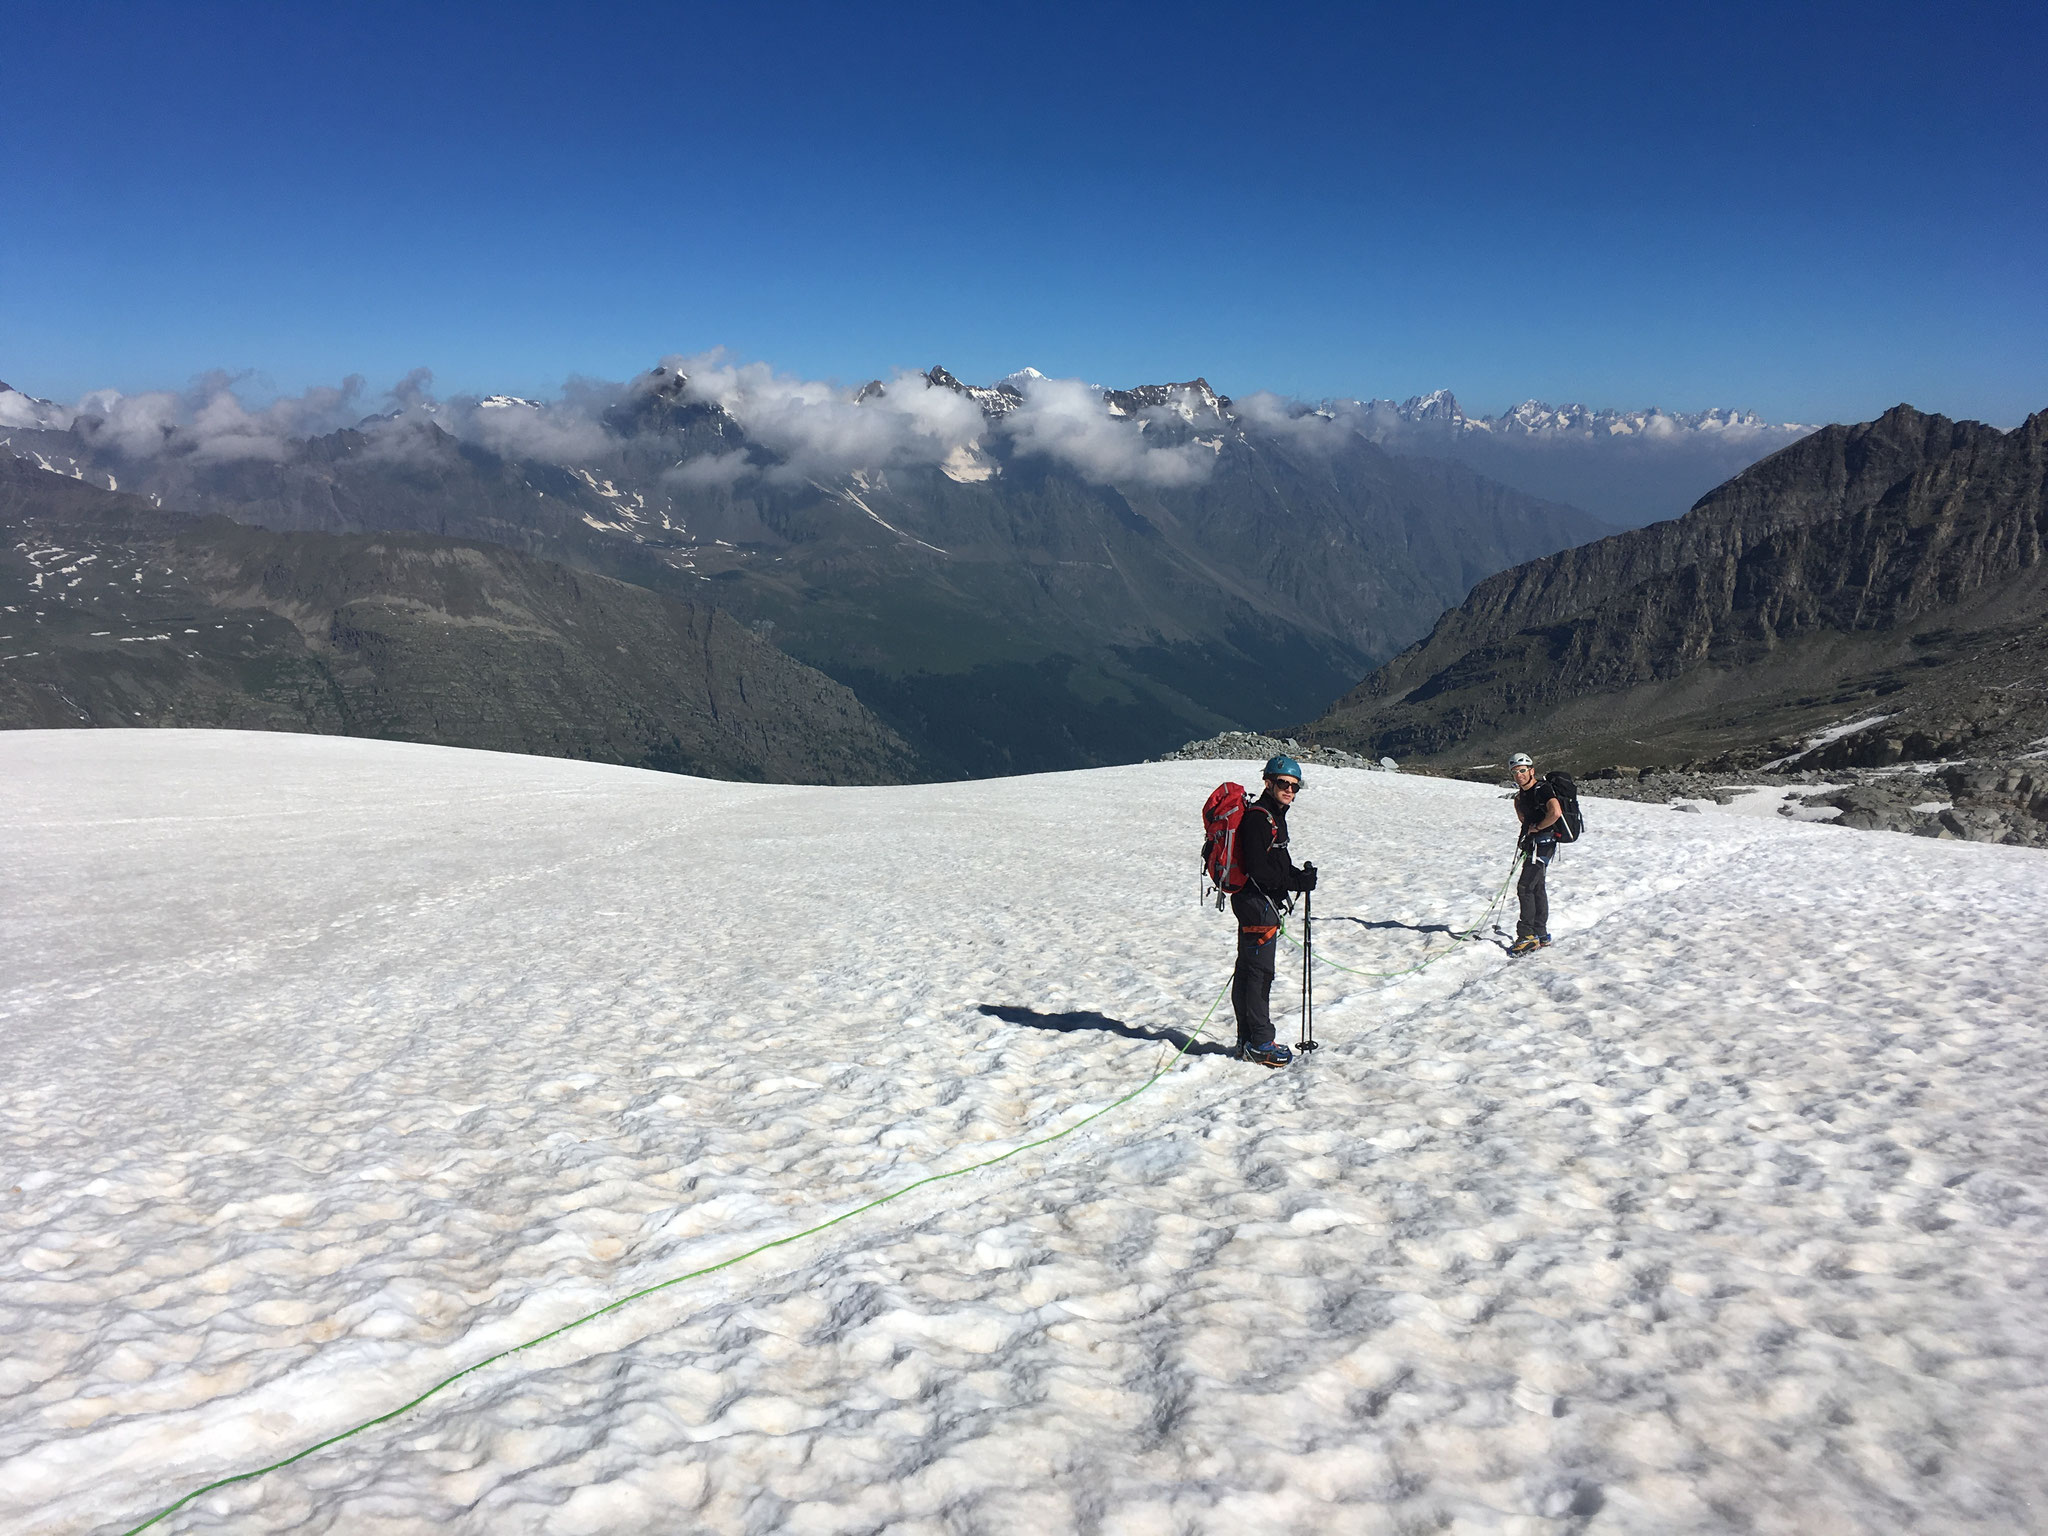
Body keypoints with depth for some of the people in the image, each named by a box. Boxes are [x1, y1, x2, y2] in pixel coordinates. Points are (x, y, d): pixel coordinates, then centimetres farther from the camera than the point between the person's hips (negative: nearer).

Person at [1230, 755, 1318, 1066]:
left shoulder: (1273, 816, 17)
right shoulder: (1257, 817, -16)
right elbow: (1258, 869, -22)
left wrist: (1300, 875, 4)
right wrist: (1297, 883, -18)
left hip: (1262, 901, 11)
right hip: (1257, 902, -11)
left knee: (1247, 970, 14)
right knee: (1259, 972, -7)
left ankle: (1248, 1039, 21)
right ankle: (1259, 1043, -2)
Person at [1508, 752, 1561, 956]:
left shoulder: (1542, 789, -16)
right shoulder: (1523, 793, 12)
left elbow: (1556, 812, -33)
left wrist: (1537, 827, -20)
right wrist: (1517, 803, 10)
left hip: (1543, 843, -10)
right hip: (1532, 844, 10)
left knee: (1525, 887, -14)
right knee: (1537, 888, 15)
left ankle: (1527, 936, -12)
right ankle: (1541, 935, 23)